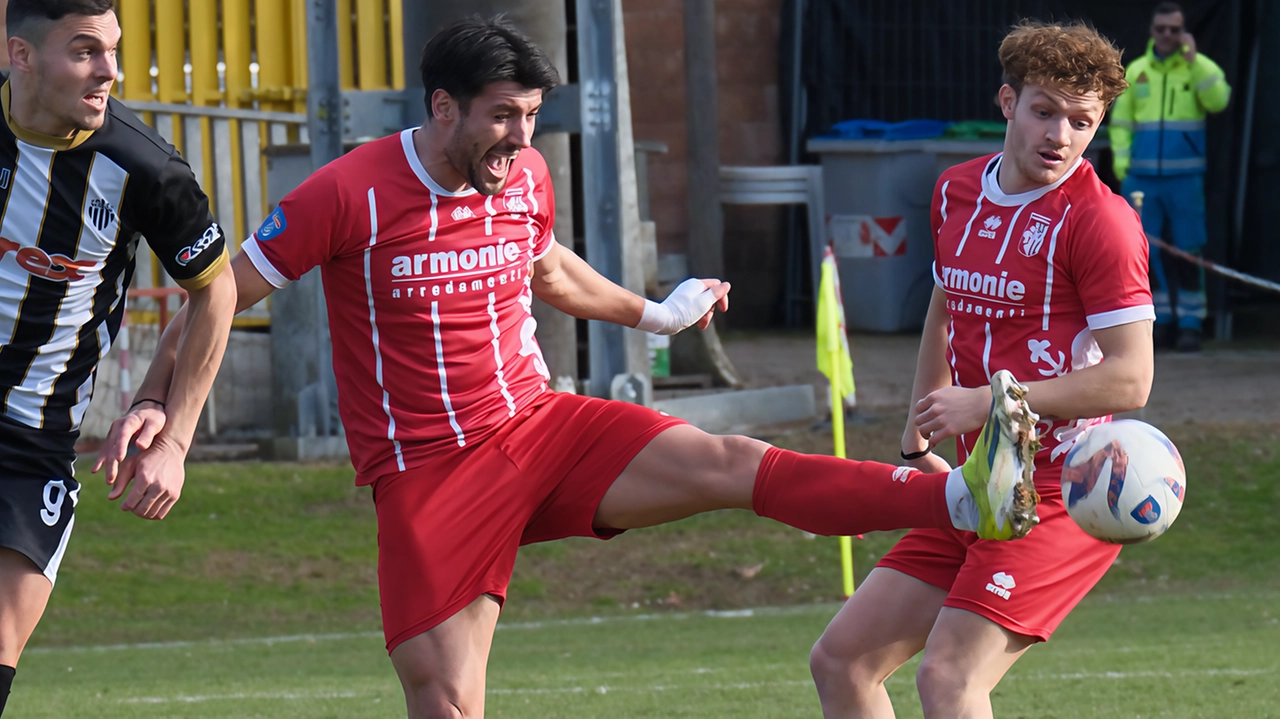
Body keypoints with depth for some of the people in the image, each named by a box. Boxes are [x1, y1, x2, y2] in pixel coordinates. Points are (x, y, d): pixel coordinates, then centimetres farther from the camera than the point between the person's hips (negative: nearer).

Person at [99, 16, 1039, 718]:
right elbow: (220, 296, -5)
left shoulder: (526, 180, 5)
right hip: (428, 471, -3)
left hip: (540, 426, 3)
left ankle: (973, 498, -35)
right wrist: (154, 404, -13)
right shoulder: (350, 196, -12)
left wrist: (653, 315, 40)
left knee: (726, 463, -17)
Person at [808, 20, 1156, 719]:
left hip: (1064, 496, -8)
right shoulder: (957, 192, 10)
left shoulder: (1099, 220, -13)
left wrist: (989, 401, -19)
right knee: (841, 660, 6)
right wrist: (918, 443, 27)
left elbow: (1129, 379, -17)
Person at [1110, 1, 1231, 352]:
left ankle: (1189, 323, 1)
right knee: (1146, 251, 3)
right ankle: (1161, 319, 13)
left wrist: (1192, 60, -18)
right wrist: (1121, 161, 3)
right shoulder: (1135, 70, 10)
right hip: (1143, 178, 3)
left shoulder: (1199, 66, 2)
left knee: (1188, 252, -4)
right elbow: (1120, 121, 15)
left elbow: (1218, 100, -17)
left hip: (1185, 178, -3)